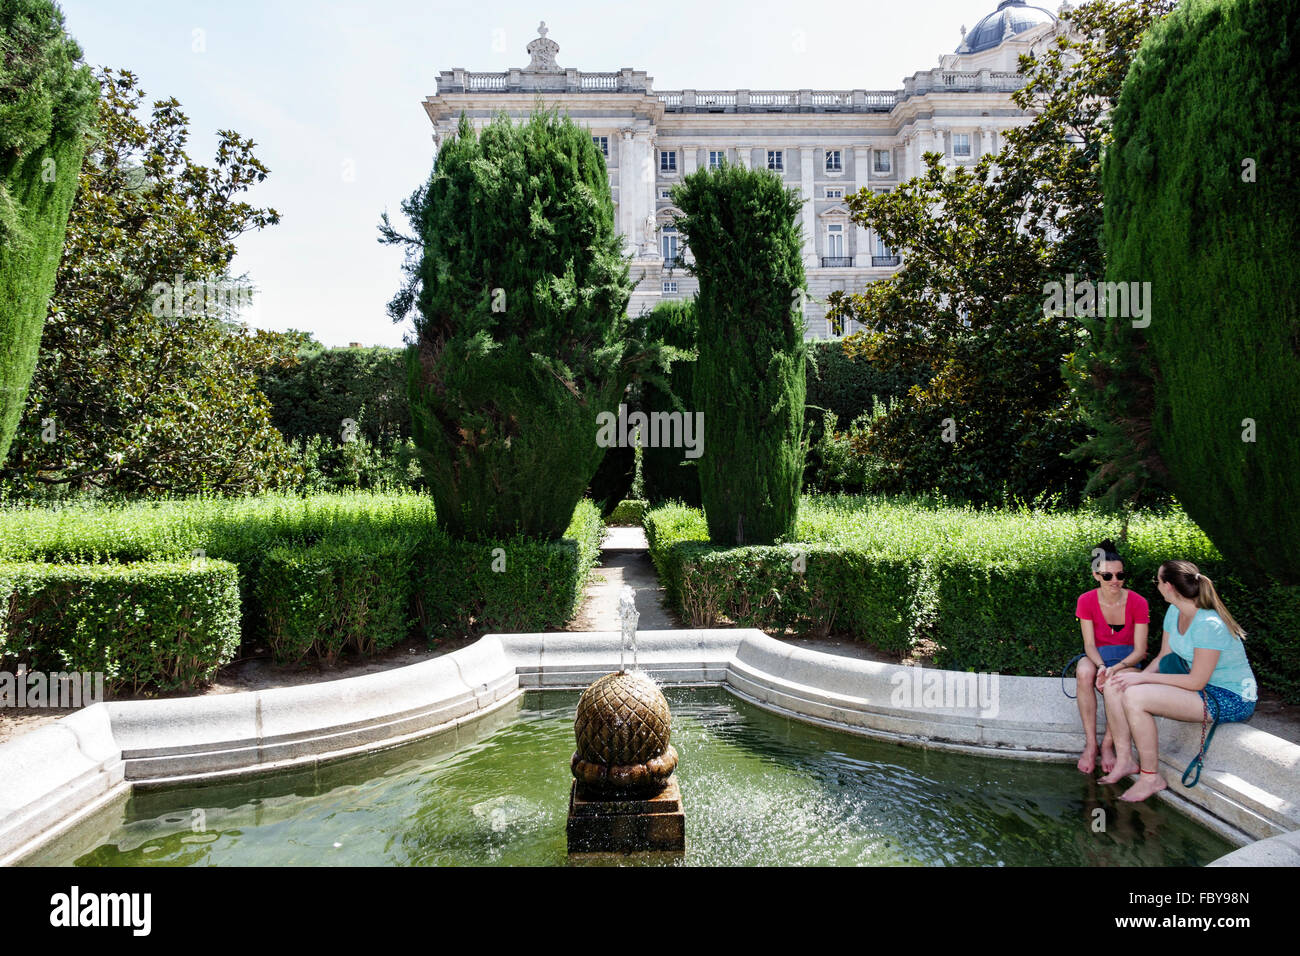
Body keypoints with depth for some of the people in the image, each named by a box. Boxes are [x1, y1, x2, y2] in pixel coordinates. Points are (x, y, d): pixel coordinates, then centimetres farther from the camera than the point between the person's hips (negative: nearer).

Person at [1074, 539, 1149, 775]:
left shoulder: (1137, 602, -11)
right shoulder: (1086, 600, -7)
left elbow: (1139, 650, -12)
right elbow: (1089, 644, -9)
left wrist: (1116, 668, -31)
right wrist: (1101, 666, -31)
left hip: (1128, 660, -1)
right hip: (1097, 658, 1)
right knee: (1084, 671, -36)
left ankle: (1107, 745, -17)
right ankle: (1090, 745, -30)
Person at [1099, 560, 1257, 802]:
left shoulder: (1208, 625, -26)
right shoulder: (1174, 613, 2)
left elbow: (1196, 682, -24)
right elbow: (1163, 658, 10)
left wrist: (1143, 677, -20)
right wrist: (1136, 677, -7)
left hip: (1231, 700, -9)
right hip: (1201, 685, 9)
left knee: (1135, 697, -27)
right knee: (1114, 685, -3)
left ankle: (1151, 777, -12)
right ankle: (1125, 759, 5)